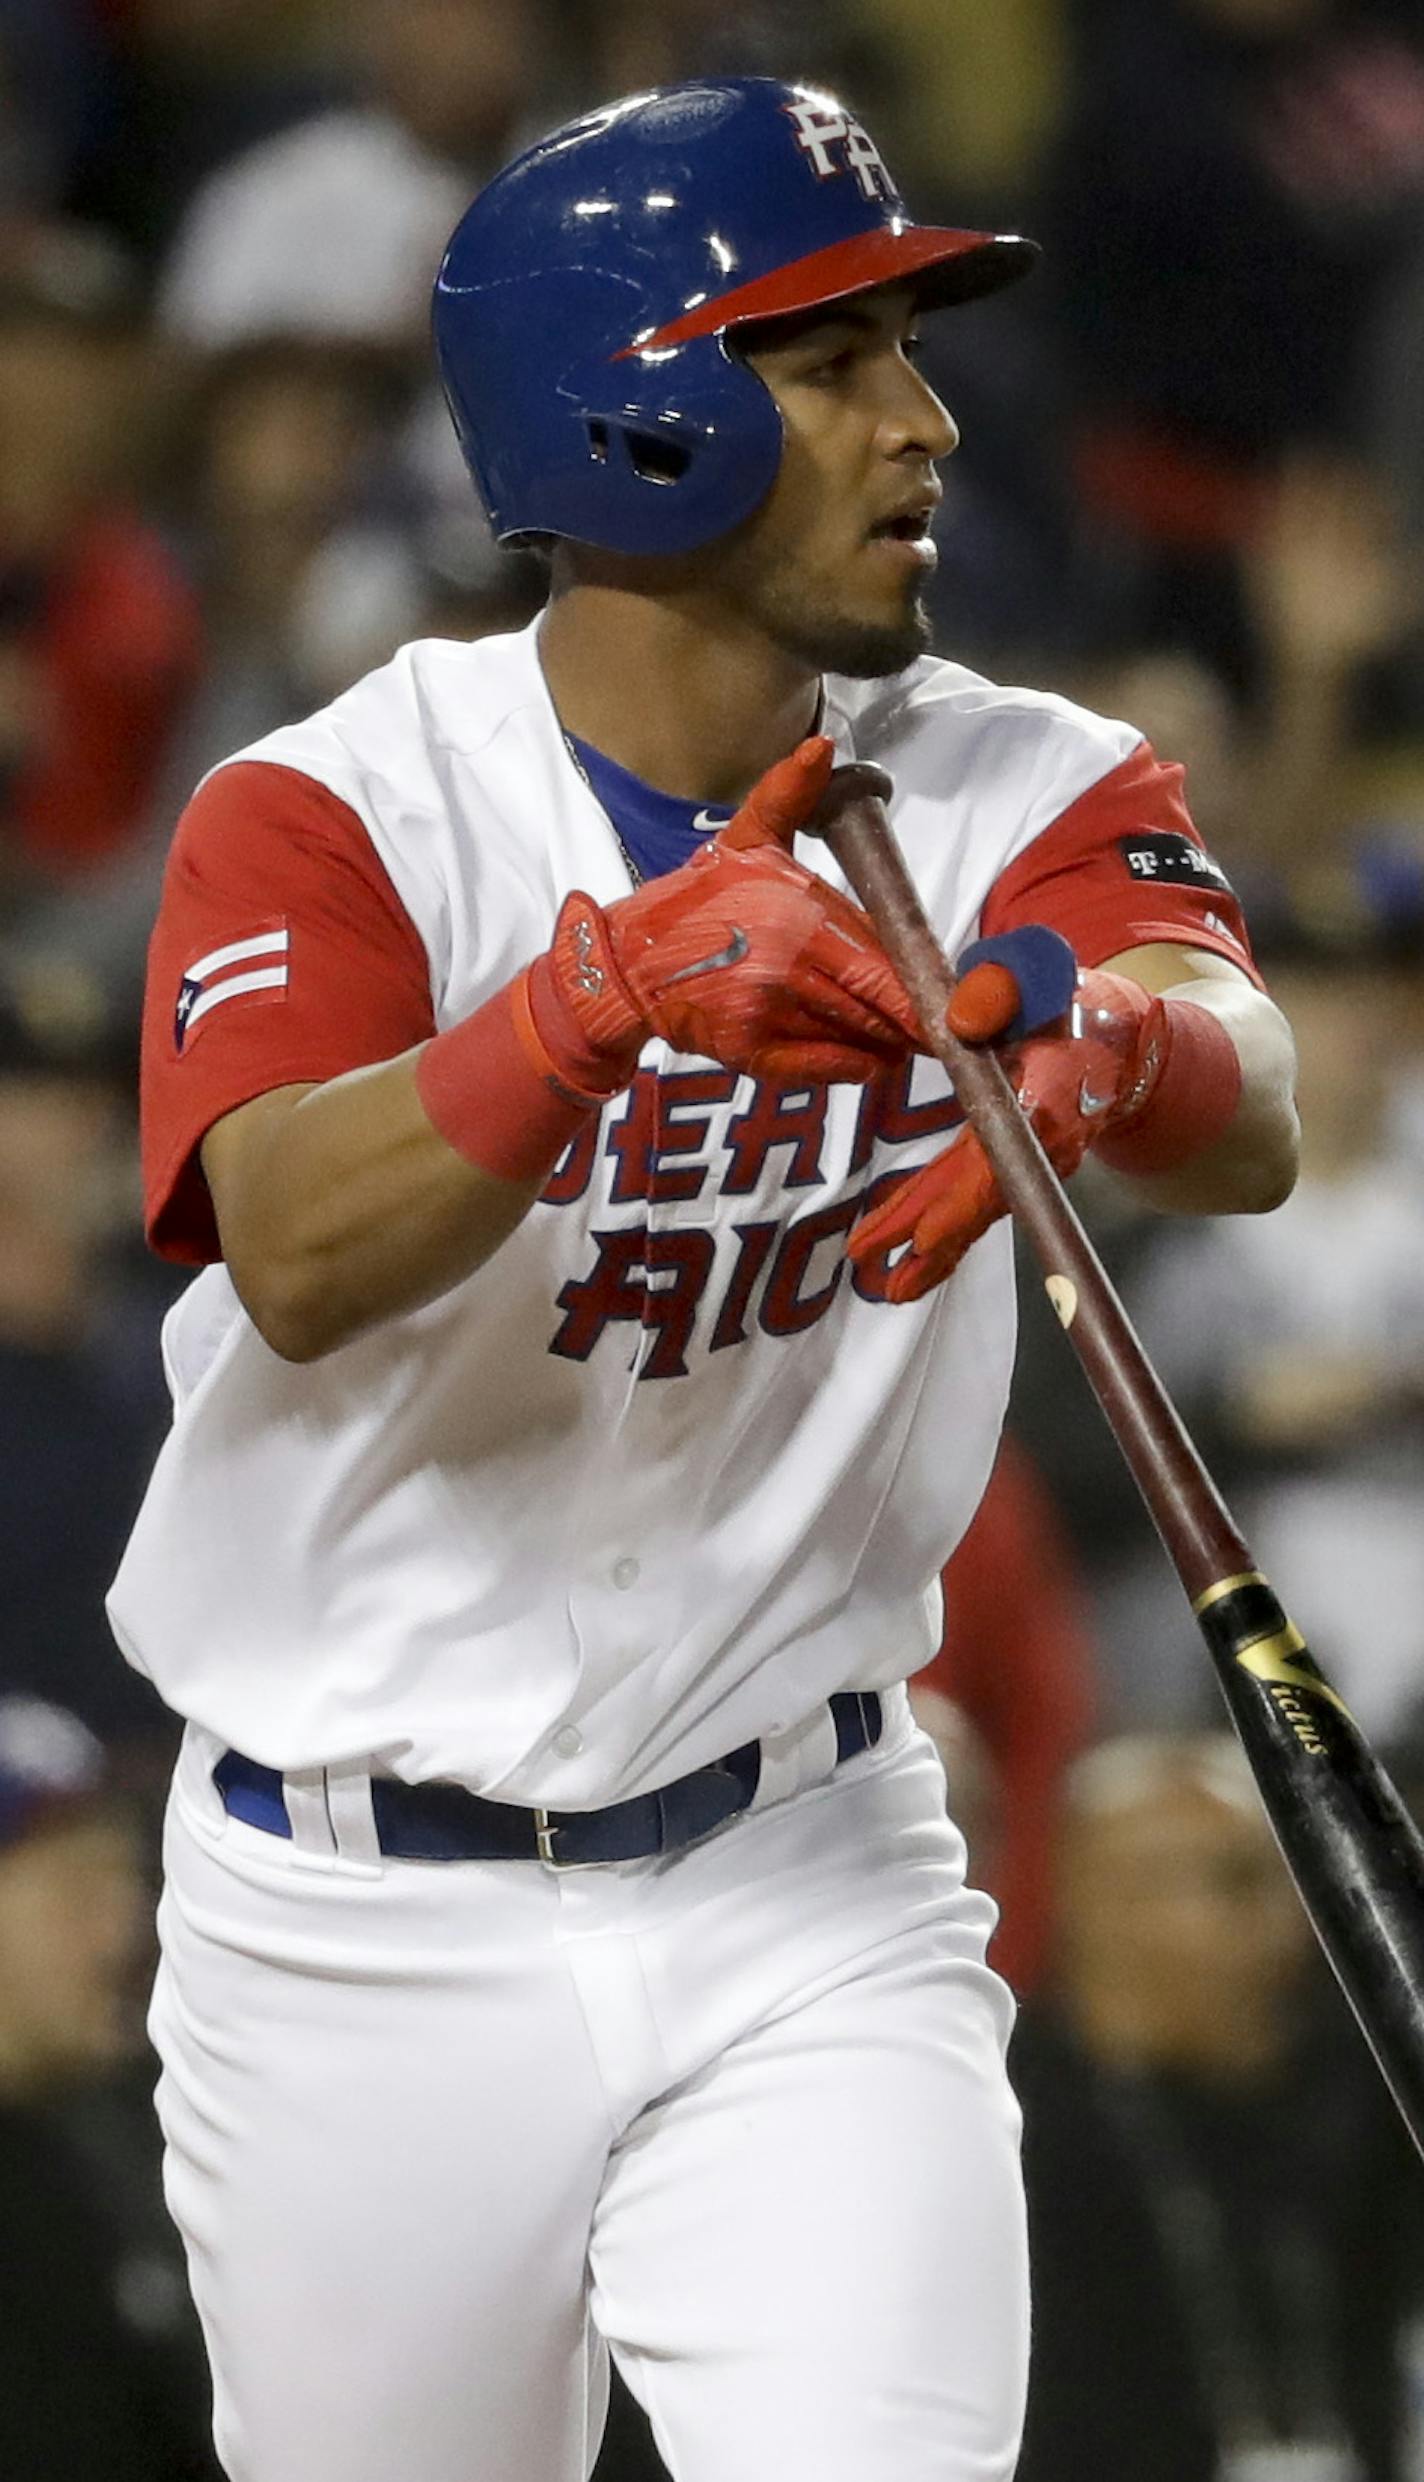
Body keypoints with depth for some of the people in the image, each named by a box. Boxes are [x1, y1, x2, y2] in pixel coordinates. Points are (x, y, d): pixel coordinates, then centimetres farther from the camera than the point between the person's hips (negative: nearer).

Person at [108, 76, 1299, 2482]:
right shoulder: (329, 817, -9)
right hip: (363, 1928, -1)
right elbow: (301, 1263, -28)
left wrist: (1101, 1046, -45)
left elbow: (1249, 1121, -22)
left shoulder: (1016, 793, -1)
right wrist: (615, 989, -45)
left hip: (809, 1905, 1)